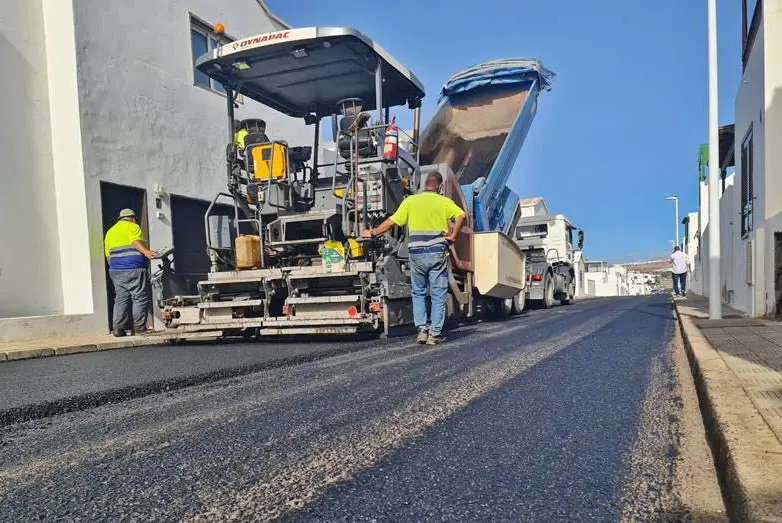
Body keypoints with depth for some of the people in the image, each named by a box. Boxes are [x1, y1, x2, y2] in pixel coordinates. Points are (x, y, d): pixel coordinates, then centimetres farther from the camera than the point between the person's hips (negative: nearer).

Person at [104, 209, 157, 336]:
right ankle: (139, 327, -3)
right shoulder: (133, 227, 2)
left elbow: (108, 254, 21)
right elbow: (136, 241, -19)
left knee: (121, 298, 8)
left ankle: (117, 328, 2)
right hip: (134, 269, -7)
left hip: (115, 271, 7)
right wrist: (146, 252, -33)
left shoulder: (110, 231, 23)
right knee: (141, 297, -2)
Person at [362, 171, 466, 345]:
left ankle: (422, 329, 8)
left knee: (418, 293, 16)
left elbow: (391, 222, 3)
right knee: (438, 295, 6)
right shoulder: (444, 201, 4)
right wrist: (452, 236, -3)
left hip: (417, 253, 1)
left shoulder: (410, 201, 6)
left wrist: (372, 233, 14)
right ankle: (435, 334, 6)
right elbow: (461, 215, -12)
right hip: (438, 252, -1)